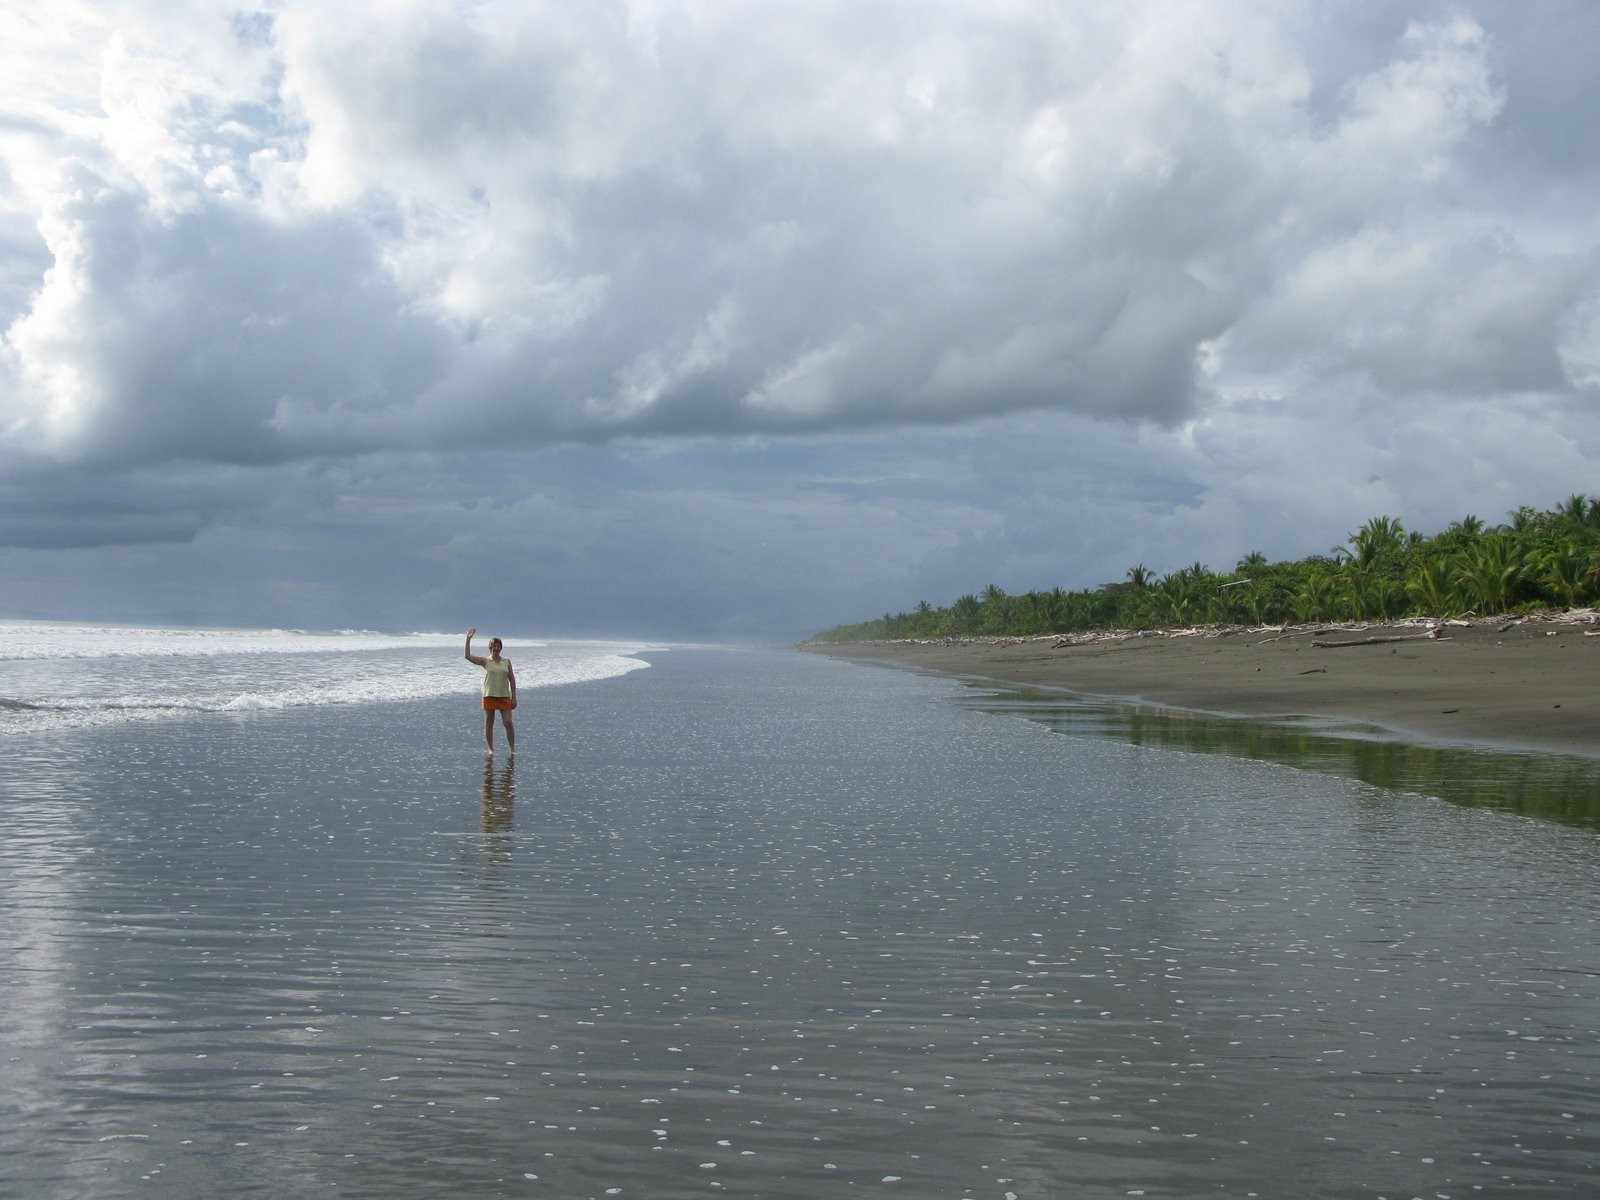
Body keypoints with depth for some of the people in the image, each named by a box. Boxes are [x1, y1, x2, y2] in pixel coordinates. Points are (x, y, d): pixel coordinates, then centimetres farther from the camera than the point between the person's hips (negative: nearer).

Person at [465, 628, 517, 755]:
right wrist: (468, 639, -17)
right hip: (489, 696, -1)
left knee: (508, 722, -4)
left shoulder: (507, 662, 5)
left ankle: (512, 749, 5)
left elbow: (512, 679, 8)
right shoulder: (485, 661, 1)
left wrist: (514, 697, 3)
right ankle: (491, 749, 14)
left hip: (504, 696, 1)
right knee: (489, 723, 5)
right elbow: (468, 656, -10)